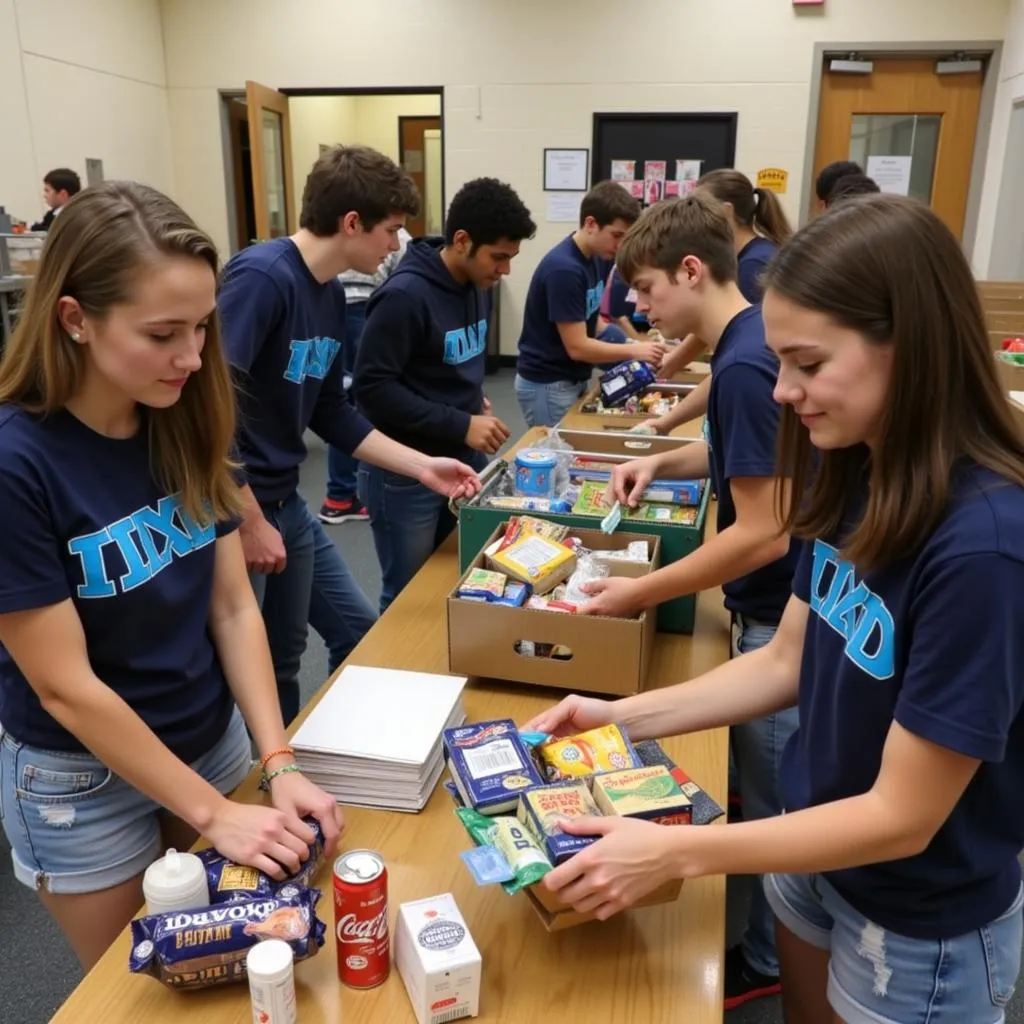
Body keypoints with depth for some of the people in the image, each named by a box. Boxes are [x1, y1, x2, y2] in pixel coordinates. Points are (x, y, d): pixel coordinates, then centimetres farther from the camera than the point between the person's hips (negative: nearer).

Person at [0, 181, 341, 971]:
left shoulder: (186, 426, -8)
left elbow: (234, 608, -6)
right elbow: (65, 686, -22)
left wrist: (279, 763, -14)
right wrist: (212, 812, -18)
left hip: (213, 740, 5)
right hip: (83, 781, -4)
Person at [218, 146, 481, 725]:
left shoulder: (331, 293, 6)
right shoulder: (261, 277, -22)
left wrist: (421, 466, 8)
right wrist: (248, 521, -21)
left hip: (285, 503, 9)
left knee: (359, 630, 19)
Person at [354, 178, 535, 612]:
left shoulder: (479, 285, 5)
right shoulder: (405, 296, -20)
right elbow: (373, 387, -22)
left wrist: (476, 400, 1)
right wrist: (460, 424, -24)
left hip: (464, 460, 8)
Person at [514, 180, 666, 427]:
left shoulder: (597, 258, 3)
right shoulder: (563, 269, -23)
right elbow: (577, 347, -22)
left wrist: (632, 344, -3)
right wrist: (634, 351, -20)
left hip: (575, 380, 8)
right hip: (547, 385, -8)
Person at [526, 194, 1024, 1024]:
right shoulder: (854, 476, -8)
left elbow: (901, 817, -26)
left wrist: (672, 852, -26)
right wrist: (623, 717, -8)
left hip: (923, 924, -6)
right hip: (816, 848, 6)